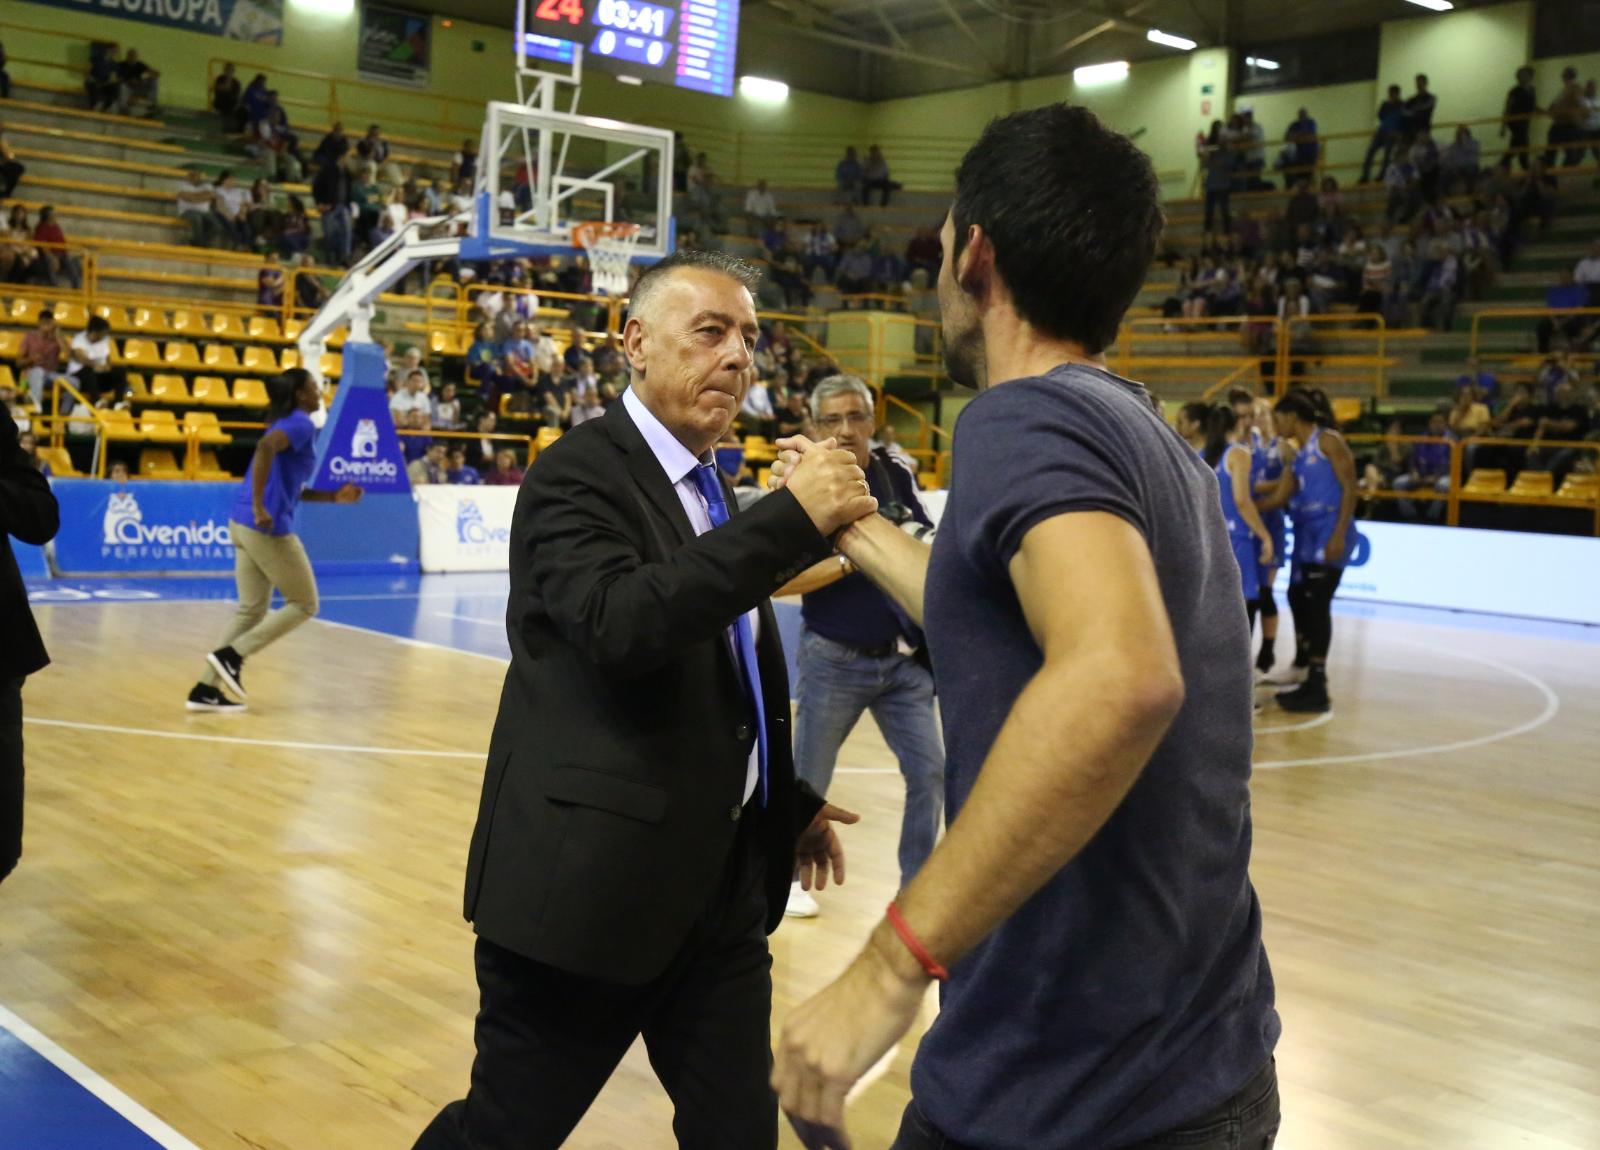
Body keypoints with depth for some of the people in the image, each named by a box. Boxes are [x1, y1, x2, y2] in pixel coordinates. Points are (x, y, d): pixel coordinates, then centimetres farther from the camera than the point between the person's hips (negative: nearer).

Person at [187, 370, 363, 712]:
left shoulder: (288, 423, 20)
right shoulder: (301, 424, -8)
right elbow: (265, 447, -28)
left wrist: (335, 497, 20)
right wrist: (259, 506, -29)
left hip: (244, 526, 9)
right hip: (268, 528, -9)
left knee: (252, 609, 13)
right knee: (304, 604, 5)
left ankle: (206, 689, 10)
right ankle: (231, 655, -3)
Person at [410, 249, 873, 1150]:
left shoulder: (716, 492, 14)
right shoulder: (578, 472, -12)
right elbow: (621, 623, -31)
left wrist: (789, 802, 22)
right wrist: (794, 519, -29)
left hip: (721, 881, 8)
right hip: (588, 879, -7)